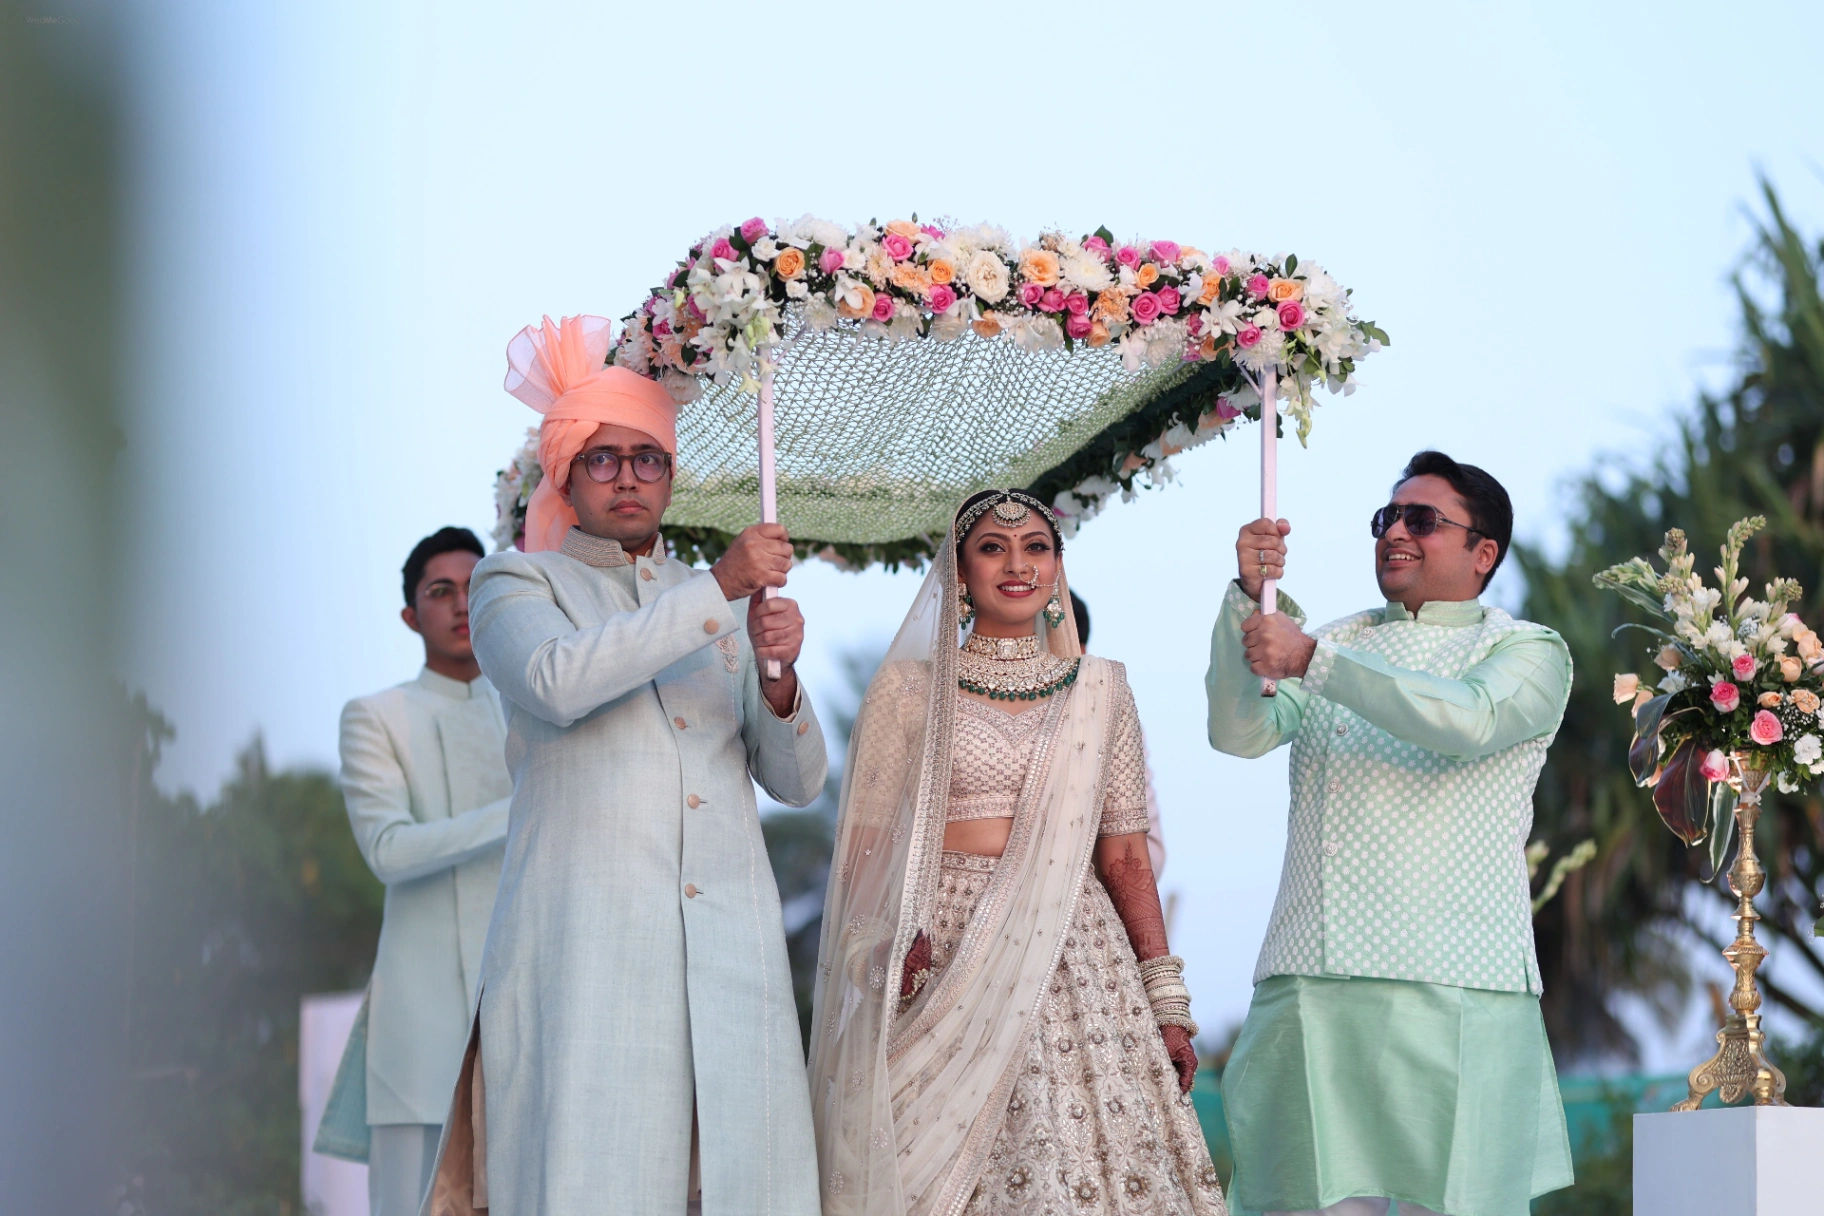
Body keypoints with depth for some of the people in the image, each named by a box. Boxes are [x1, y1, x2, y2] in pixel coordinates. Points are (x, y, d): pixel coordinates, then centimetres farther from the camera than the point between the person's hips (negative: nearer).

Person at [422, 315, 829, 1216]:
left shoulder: (725, 602, 21)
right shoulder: (518, 583, 11)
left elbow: (797, 783, 16)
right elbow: (556, 682, -13)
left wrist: (779, 681, -5)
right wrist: (717, 590, -12)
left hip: (727, 943, 3)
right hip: (587, 937, -3)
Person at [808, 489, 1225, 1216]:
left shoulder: (1098, 689, 12)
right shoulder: (908, 687, 5)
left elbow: (1124, 858, 11)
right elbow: (864, 851, 2)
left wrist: (1168, 1002, 5)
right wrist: (885, 952, -17)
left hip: (1071, 958, 2)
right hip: (944, 961, -2)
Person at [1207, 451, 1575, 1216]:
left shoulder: (1530, 652, 9)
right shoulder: (1338, 645, 23)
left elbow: (1471, 721, -14)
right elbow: (1240, 734, 7)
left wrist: (1314, 661, -18)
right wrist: (1248, 600, -8)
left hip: (1448, 990, -4)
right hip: (1306, 983, 4)